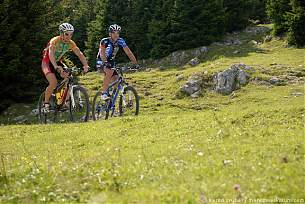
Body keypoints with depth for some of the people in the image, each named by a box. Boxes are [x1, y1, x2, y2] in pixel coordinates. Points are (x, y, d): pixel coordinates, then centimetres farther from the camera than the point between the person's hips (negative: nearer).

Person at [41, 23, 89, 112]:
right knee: (53, 82, -26)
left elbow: (79, 54, -17)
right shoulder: (54, 41, -27)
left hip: (58, 62, 6)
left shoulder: (71, 43, -11)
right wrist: (56, 66, -59)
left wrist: (85, 65, -35)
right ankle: (46, 104, -9)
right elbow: (51, 54, -42)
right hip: (47, 62, -5)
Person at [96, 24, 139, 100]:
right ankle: (104, 93, -29)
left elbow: (128, 52, -13)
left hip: (111, 62, 5)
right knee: (110, 72, -34)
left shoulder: (120, 41, -10)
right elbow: (102, 53, -36)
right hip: (101, 62, -5)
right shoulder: (105, 41, -22)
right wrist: (106, 63, -52)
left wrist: (135, 64, -24)